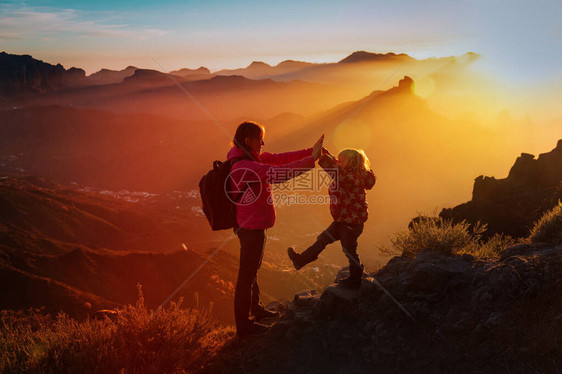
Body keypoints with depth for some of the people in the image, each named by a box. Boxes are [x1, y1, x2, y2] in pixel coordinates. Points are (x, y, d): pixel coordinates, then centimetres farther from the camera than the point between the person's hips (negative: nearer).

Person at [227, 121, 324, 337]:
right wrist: (311, 159, -32)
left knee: (252, 269, 24)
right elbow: (279, 173, -35)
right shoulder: (244, 167, -27)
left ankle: (255, 309, 44)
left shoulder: (251, 158, 4)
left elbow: (278, 159, 3)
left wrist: (310, 152, -5)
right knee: (247, 275, 3)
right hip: (251, 228, -10)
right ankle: (243, 325, 18)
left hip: (253, 224, 10)